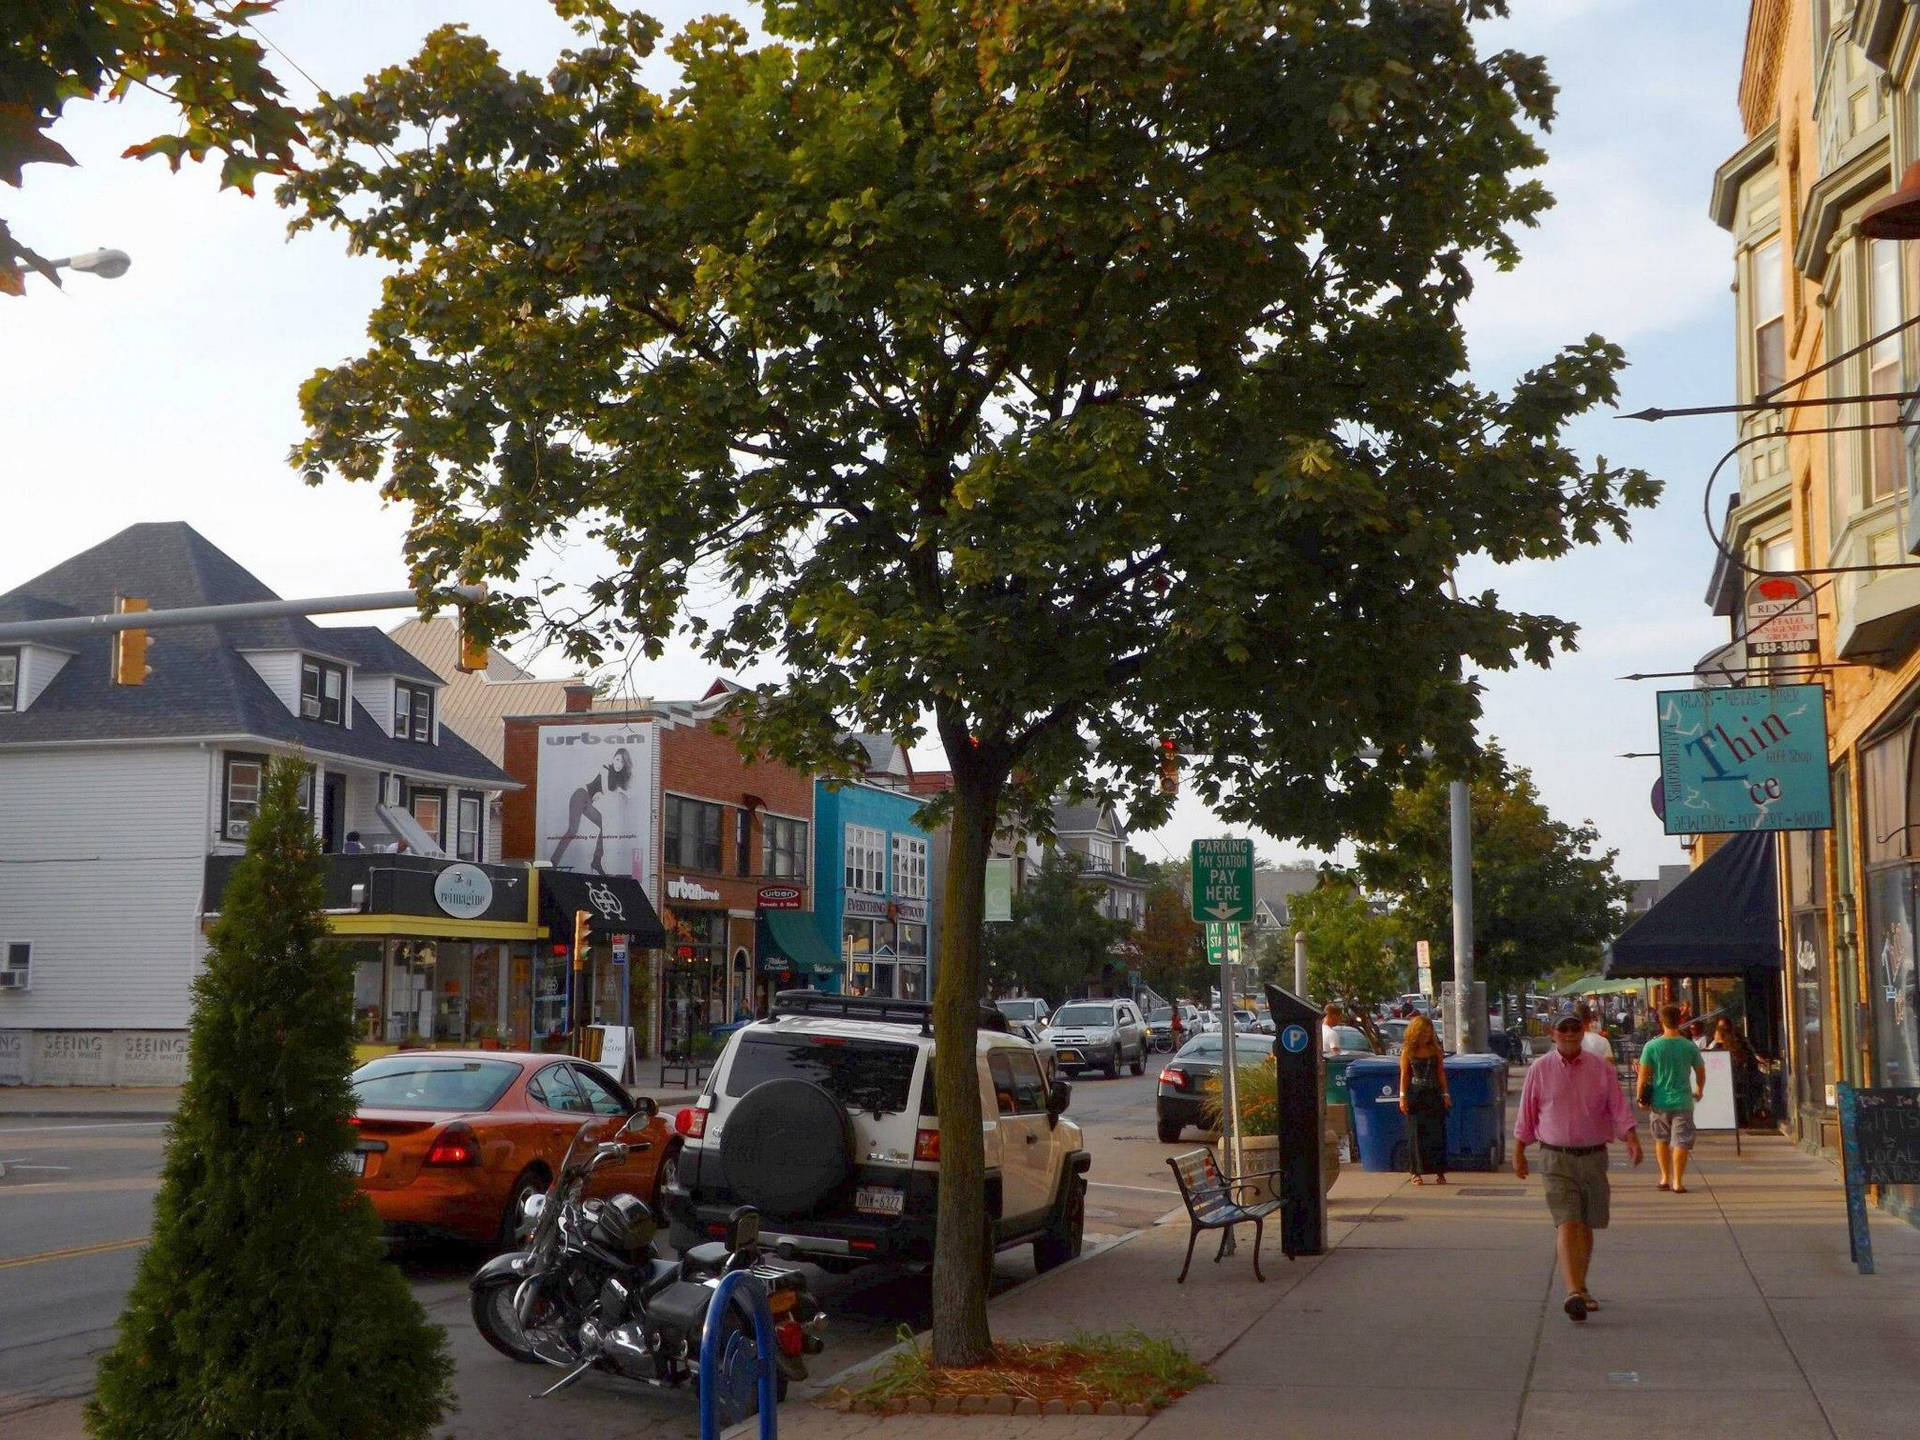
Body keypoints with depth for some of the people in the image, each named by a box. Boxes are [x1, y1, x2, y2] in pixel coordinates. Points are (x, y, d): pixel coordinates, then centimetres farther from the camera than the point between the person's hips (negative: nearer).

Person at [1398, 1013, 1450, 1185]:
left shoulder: (1435, 1050, 7)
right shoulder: (1407, 1051, 0)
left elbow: (1441, 1073, 9)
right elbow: (1404, 1075, 1)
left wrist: (1445, 1094, 4)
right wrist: (1403, 1097, -5)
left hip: (1434, 1095, 2)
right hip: (1415, 1096, -2)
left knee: (1437, 1133, -1)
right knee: (1416, 1134, 0)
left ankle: (1439, 1172, 5)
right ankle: (1417, 1172, 5)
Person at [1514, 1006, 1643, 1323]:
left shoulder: (1601, 1069, 3)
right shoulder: (1539, 1070, 0)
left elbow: (1620, 1109, -1)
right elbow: (1526, 1115, 8)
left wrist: (1632, 1140, -16)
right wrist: (1519, 1152, 9)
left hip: (1593, 1156, 2)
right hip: (1556, 1158, -2)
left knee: (1586, 1226, 12)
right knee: (1567, 1224, -15)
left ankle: (1581, 1288, 29)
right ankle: (1574, 1292, -25)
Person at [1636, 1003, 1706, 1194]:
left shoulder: (1652, 1046, -8)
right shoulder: (1689, 1047, -4)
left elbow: (1643, 1075, -7)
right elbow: (1701, 1073, 7)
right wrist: (1699, 1091, 26)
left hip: (1659, 1101, 1)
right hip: (1682, 1101, 0)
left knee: (1661, 1139, 18)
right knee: (1681, 1142, 3)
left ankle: (1665, 1177, 20)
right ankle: (1677, 1181, -1)